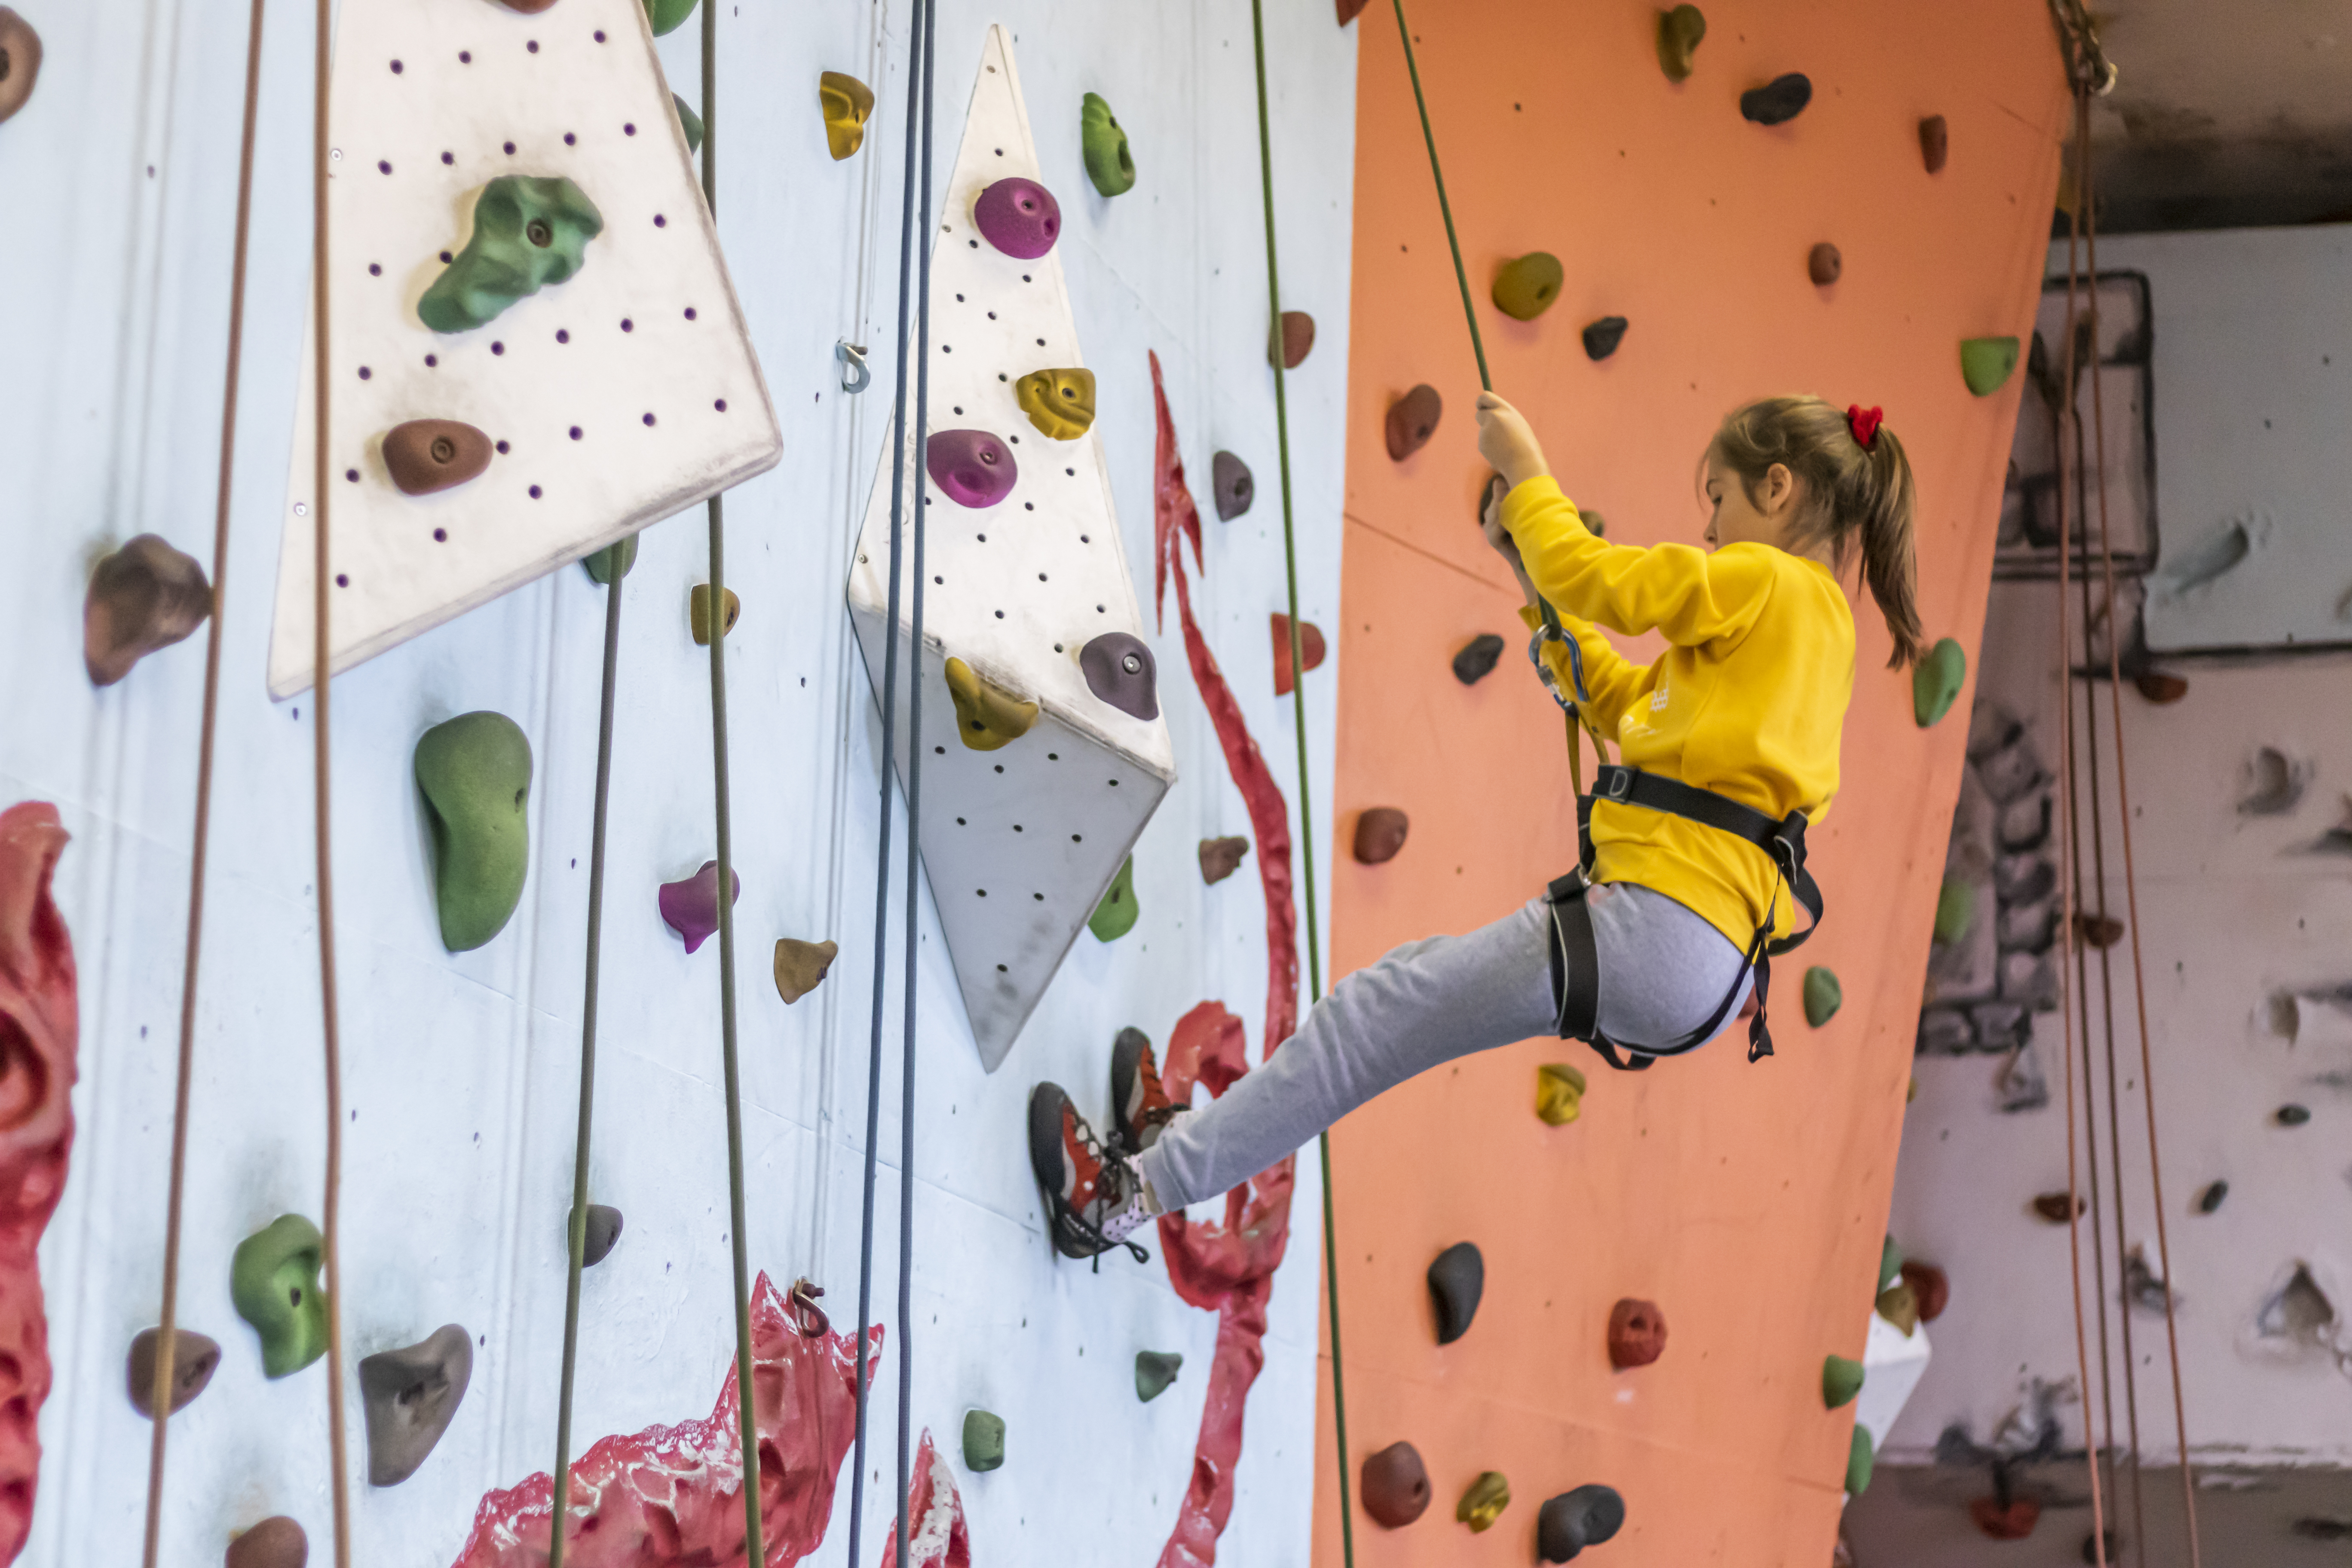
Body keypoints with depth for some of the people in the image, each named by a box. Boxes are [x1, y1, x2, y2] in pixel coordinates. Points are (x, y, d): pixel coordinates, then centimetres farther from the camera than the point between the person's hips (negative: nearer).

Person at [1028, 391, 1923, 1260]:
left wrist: (1524, 468, 7)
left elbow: (1596, 579, -9)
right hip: (1700, 963, 10)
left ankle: (1136, 1188, 0)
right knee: (1427, 976, 17)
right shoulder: (1809, 619, 23)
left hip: (1664, 924, -10)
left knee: (1381, 1008, -5)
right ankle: (1196, 1138, 23)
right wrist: (1531, 572, 24)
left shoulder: (1768, 581, -4)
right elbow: (1617, 703, 28)